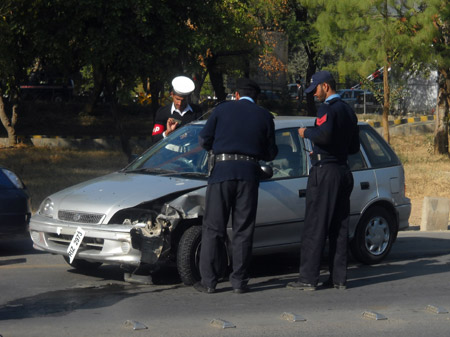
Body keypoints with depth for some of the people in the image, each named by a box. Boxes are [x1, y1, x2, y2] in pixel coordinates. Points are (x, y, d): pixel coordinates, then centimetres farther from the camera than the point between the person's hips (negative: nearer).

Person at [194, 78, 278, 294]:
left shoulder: (223, 109, 5)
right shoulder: (264, 116, 8)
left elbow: (204, 140, 4)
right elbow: (270, 153, 10)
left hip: (222, 171, -1)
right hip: (249, 173, 1)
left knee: (213, 229, 4)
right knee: (243, 230, 7)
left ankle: (208, 282, 2)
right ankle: (239, 282, 5)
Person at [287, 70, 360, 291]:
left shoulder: (327, 108, -11)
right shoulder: (348, 111, 17)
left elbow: (324, 134, -28)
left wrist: (307, 133, -9)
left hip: (324, 172, -9)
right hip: (343, 171, 9)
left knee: (314, 227, -6)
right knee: (339, 228, 9)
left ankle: (308, 278, -6)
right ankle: (339, 277, 9)